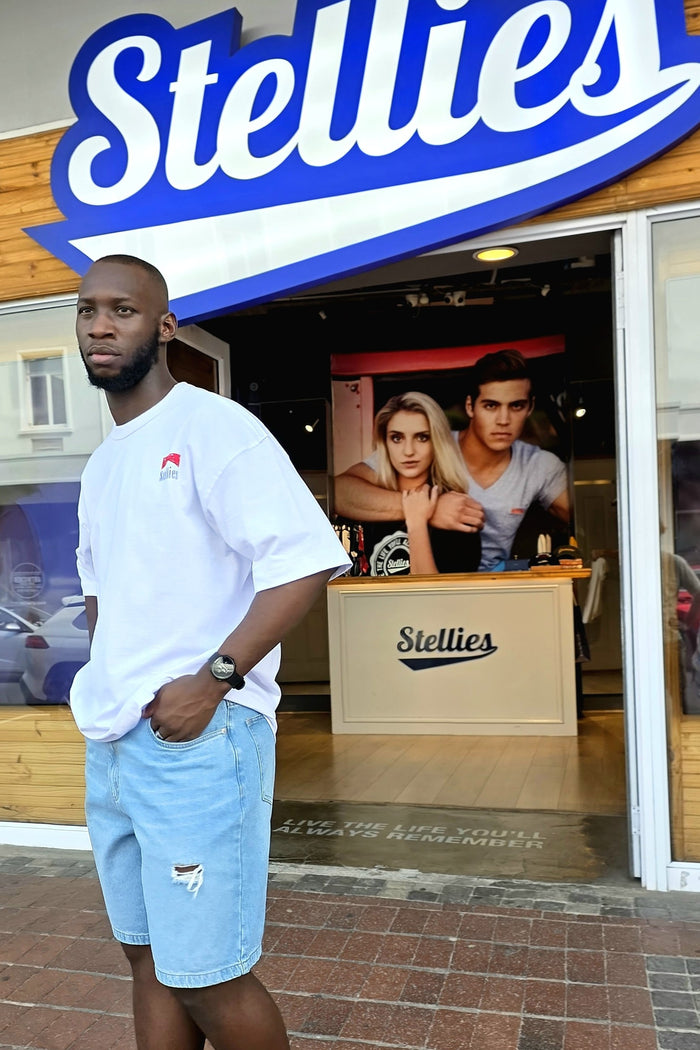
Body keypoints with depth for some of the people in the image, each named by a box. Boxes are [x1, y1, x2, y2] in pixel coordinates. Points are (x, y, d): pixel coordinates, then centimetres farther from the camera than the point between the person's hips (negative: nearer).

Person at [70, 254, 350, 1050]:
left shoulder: (211, 426, -10)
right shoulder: (101, 462, 16)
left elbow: (306, 558, -19)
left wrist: (212, 679, -22)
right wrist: (105, 680, 12)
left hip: (196, 740, -8)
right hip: (110, 744, 8)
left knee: (208, 981, 1)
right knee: (149, 957, 19)